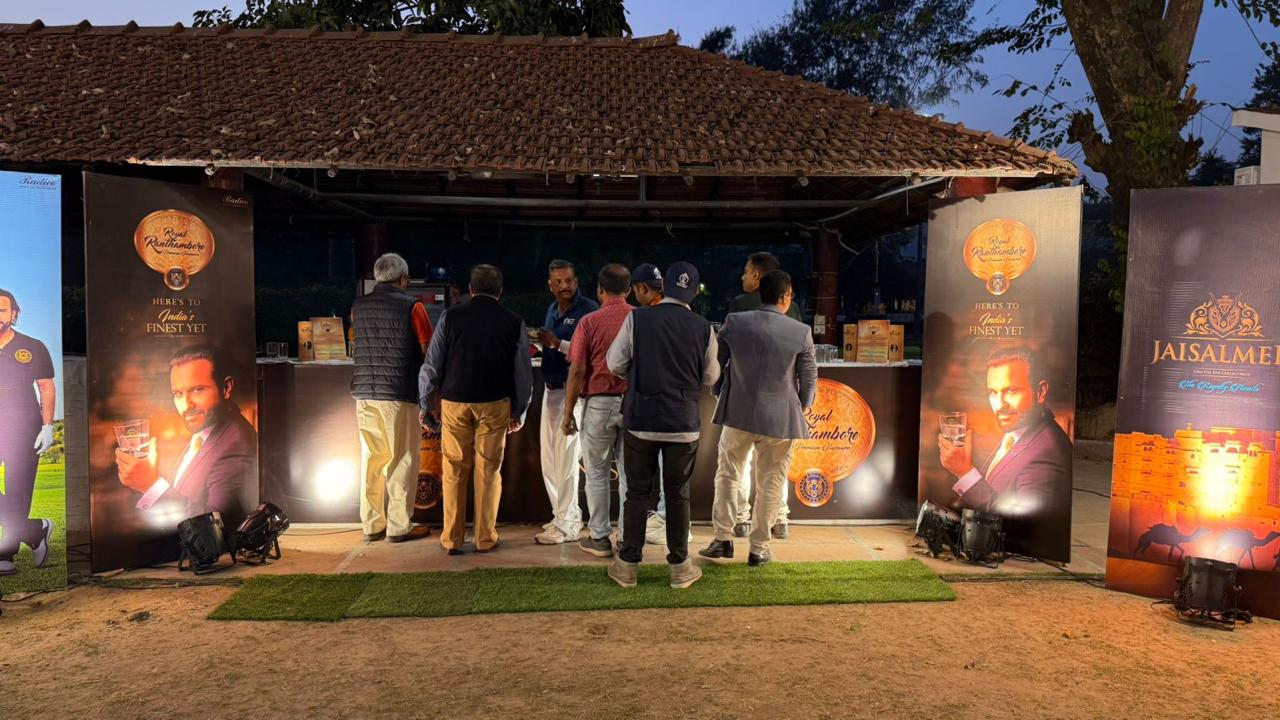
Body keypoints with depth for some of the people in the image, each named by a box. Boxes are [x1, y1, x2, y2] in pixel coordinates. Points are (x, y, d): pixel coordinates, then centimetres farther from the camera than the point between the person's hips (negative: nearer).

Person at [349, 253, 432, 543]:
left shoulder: (358, 307, 9)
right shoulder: (411, 306, -7)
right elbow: (428, 351, -6)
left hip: (364, 393, 5)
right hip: (400, 394, -5)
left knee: (371, 458, 11)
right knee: (402, 460, 4)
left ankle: (372, 525, 17)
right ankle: (399, 527, 8)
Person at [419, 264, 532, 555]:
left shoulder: (451, 316, -2)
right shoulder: (514, 322, 0)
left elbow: (431, 365, -2)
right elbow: (524, 373, 3)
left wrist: (425, 405, 9)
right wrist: (519, 411, 14)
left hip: (454, 402, 0)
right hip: (494, 404, 0)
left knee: (454, 470, 10)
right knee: (489, 471, 9)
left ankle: (452, 539, 16)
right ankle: (485, 539, 16)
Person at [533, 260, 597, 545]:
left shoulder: (588, 310, -11)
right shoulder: (552, 310, 15)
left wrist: (557, 343, -22)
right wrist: (544, 343, 2)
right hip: (551, 390, 9)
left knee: (566, 460, -5)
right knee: (549, 459, 13)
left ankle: (566, 524, 4)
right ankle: (562, 514, 26)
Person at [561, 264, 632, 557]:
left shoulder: (590, 322, -6)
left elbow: (577, 371, -8)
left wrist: (568, 413, 0)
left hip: (600, 403, -2)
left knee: (597, 473, 11)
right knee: (630, 473, 9)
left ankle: (599, 538, 17)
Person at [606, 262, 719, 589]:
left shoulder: (637, 319, -8)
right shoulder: (704, 329, -4)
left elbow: (615, 364, -1)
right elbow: (710, 377, 7)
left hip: (641, 419, -1)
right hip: (684, 423, 1)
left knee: (637, 492, 10)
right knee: (678, 493, 12)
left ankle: (628, 565, 18)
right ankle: (680, 566, 20)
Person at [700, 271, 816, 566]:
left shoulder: (734, 323, -5)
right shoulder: (801, 332, -8)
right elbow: (809, 379, -1)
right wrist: (800, 410, 16)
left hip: (738, 412, 1)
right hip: (781, 418, -1)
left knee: (727, 475, 17)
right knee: (770, 484, 11)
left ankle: (723, 539, 17)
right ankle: (759, 548, 18)